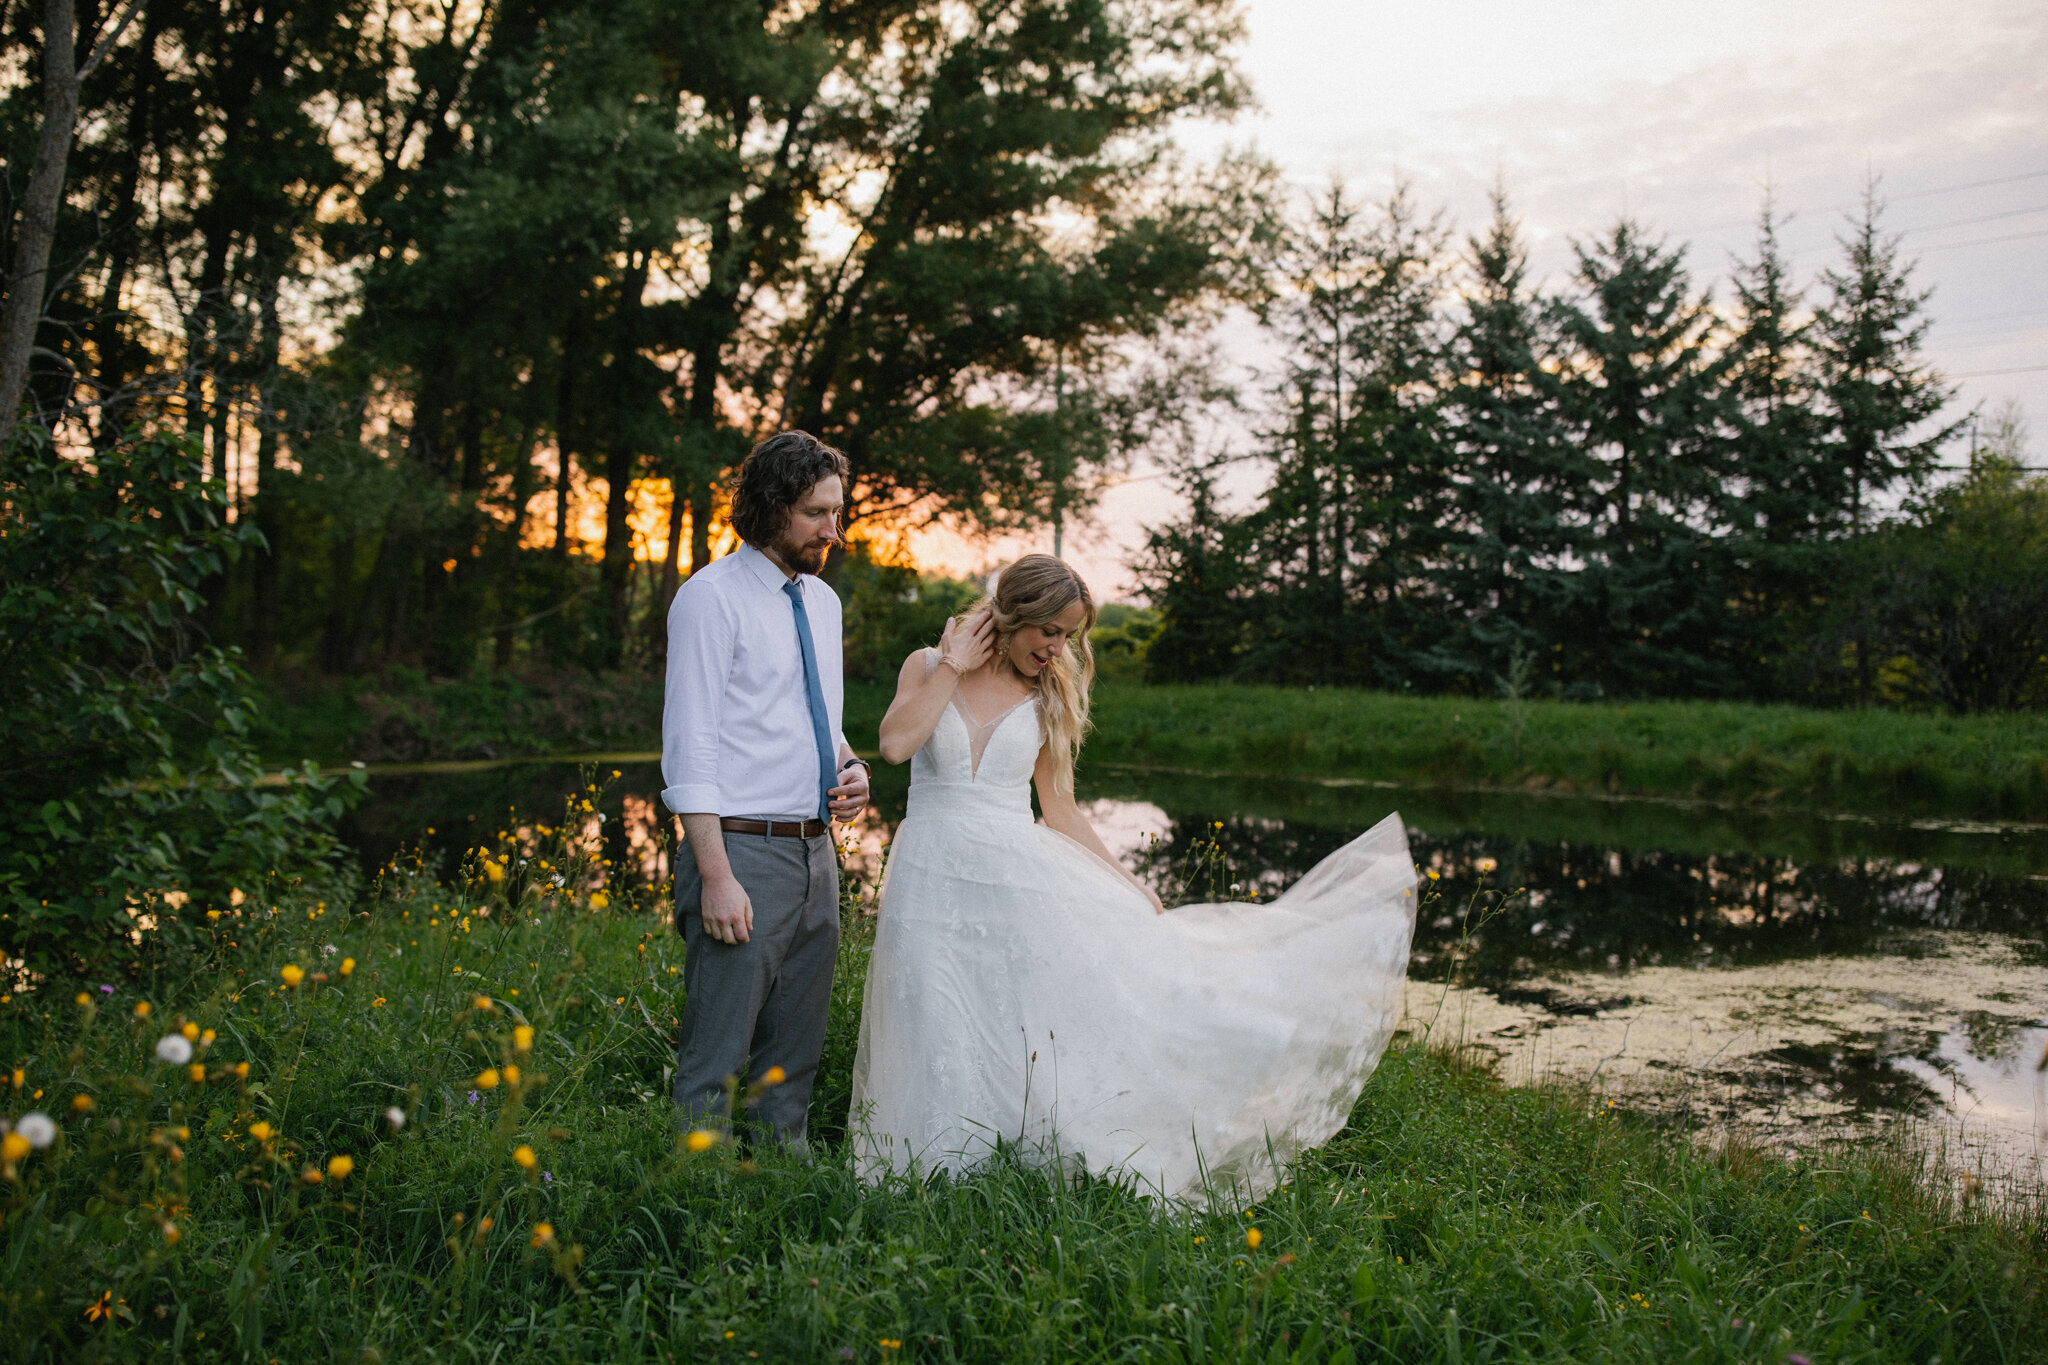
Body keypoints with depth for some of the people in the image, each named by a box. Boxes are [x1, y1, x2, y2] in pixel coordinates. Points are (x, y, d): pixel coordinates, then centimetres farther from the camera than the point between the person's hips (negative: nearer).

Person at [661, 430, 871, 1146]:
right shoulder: (713, 596, -9)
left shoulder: (823, 600, 14)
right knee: (717, 1062, -4)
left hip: (816, 852, 8)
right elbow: (689, 746, -14)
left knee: (795, 1057, 16)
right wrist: (716, 876, -21)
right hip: (743, 851, -8)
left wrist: (850, 767, 2)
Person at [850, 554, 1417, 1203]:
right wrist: (955, 666, -9)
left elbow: (1061, 812, 11)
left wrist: (1131, 889, 8)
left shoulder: (1049, 697, 7)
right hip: (932, 881, -1)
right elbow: (895, 743, -17)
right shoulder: (928, 666, 3)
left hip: (1018, 877, 2)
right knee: (946, 1064, 2)